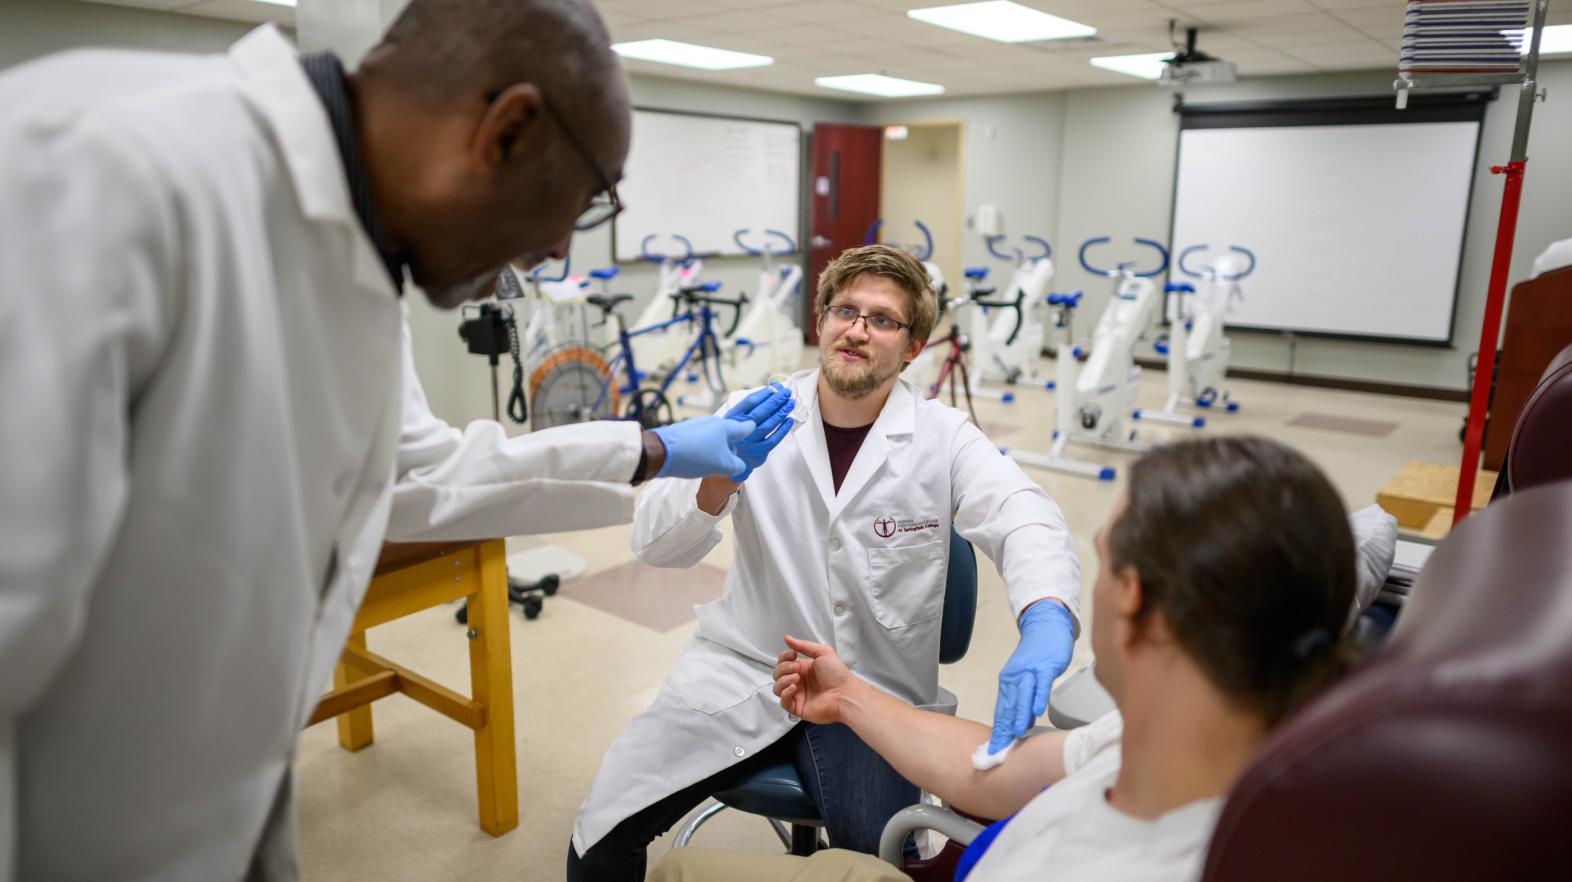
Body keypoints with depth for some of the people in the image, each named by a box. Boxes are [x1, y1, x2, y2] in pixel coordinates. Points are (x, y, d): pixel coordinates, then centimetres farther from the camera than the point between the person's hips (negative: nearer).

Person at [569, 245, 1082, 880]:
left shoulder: (943, 438, -2)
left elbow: (1026, 523, -18)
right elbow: (656, 544, -8)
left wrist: (1045, 622, -40)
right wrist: (721, 475, -30)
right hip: (745, 668, 1)